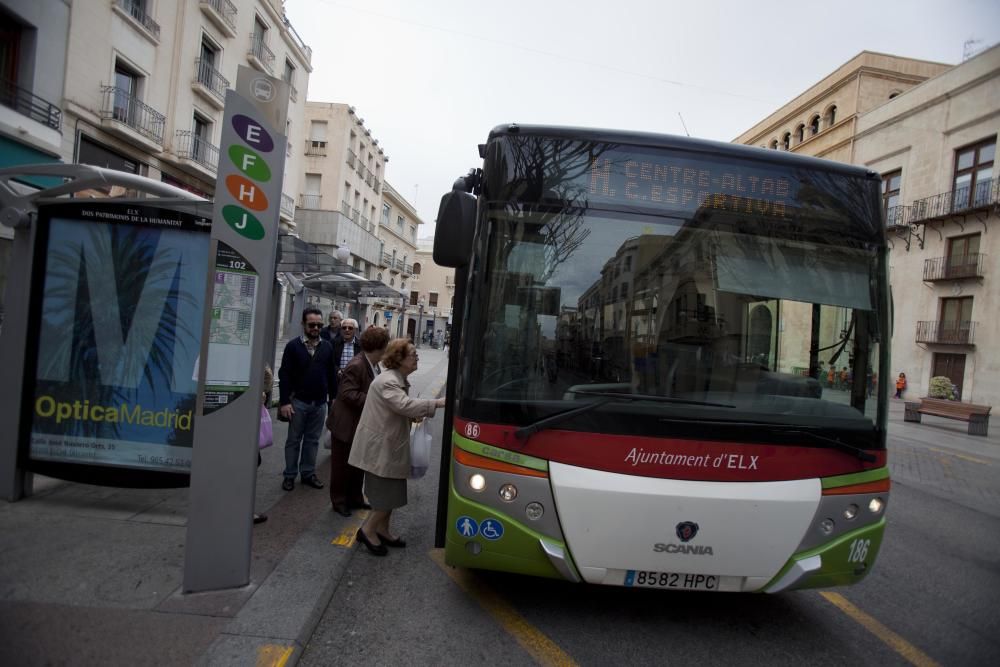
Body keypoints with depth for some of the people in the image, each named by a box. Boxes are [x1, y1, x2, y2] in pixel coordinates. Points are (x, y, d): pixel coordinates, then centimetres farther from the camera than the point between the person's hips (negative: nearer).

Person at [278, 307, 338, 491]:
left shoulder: (327, 347, 5)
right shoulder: (293, 345, -4)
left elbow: (332, 374, 7)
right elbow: (284, 375, -7)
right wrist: (284, 401, -12)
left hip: (320, 403, 3)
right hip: (298, 401, -3)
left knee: (313, 440, 11)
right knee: (294, 440, 8)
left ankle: (308, 473, 23)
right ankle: (290, 475, 19)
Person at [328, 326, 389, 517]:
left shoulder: (374, 365, 4)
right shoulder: (356, 366, -24)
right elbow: (347, 394, -28)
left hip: (361, 425, 9)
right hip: (345, 425, -9)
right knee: (342, 465, 7)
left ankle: (354, 498, 33)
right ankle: (338, 501, 22)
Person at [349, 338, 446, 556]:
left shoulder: (398, 379, 11)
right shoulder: (388, 381, -23)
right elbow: (405, 405, -35)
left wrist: (414, 415, 3)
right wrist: (436, 403, -36)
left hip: (388, 444, 10)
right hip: (380, 447, -10)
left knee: (390, 491, 17)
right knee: (388, 492, -2)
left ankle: (382, 530, 29)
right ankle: (367, 530, 13)